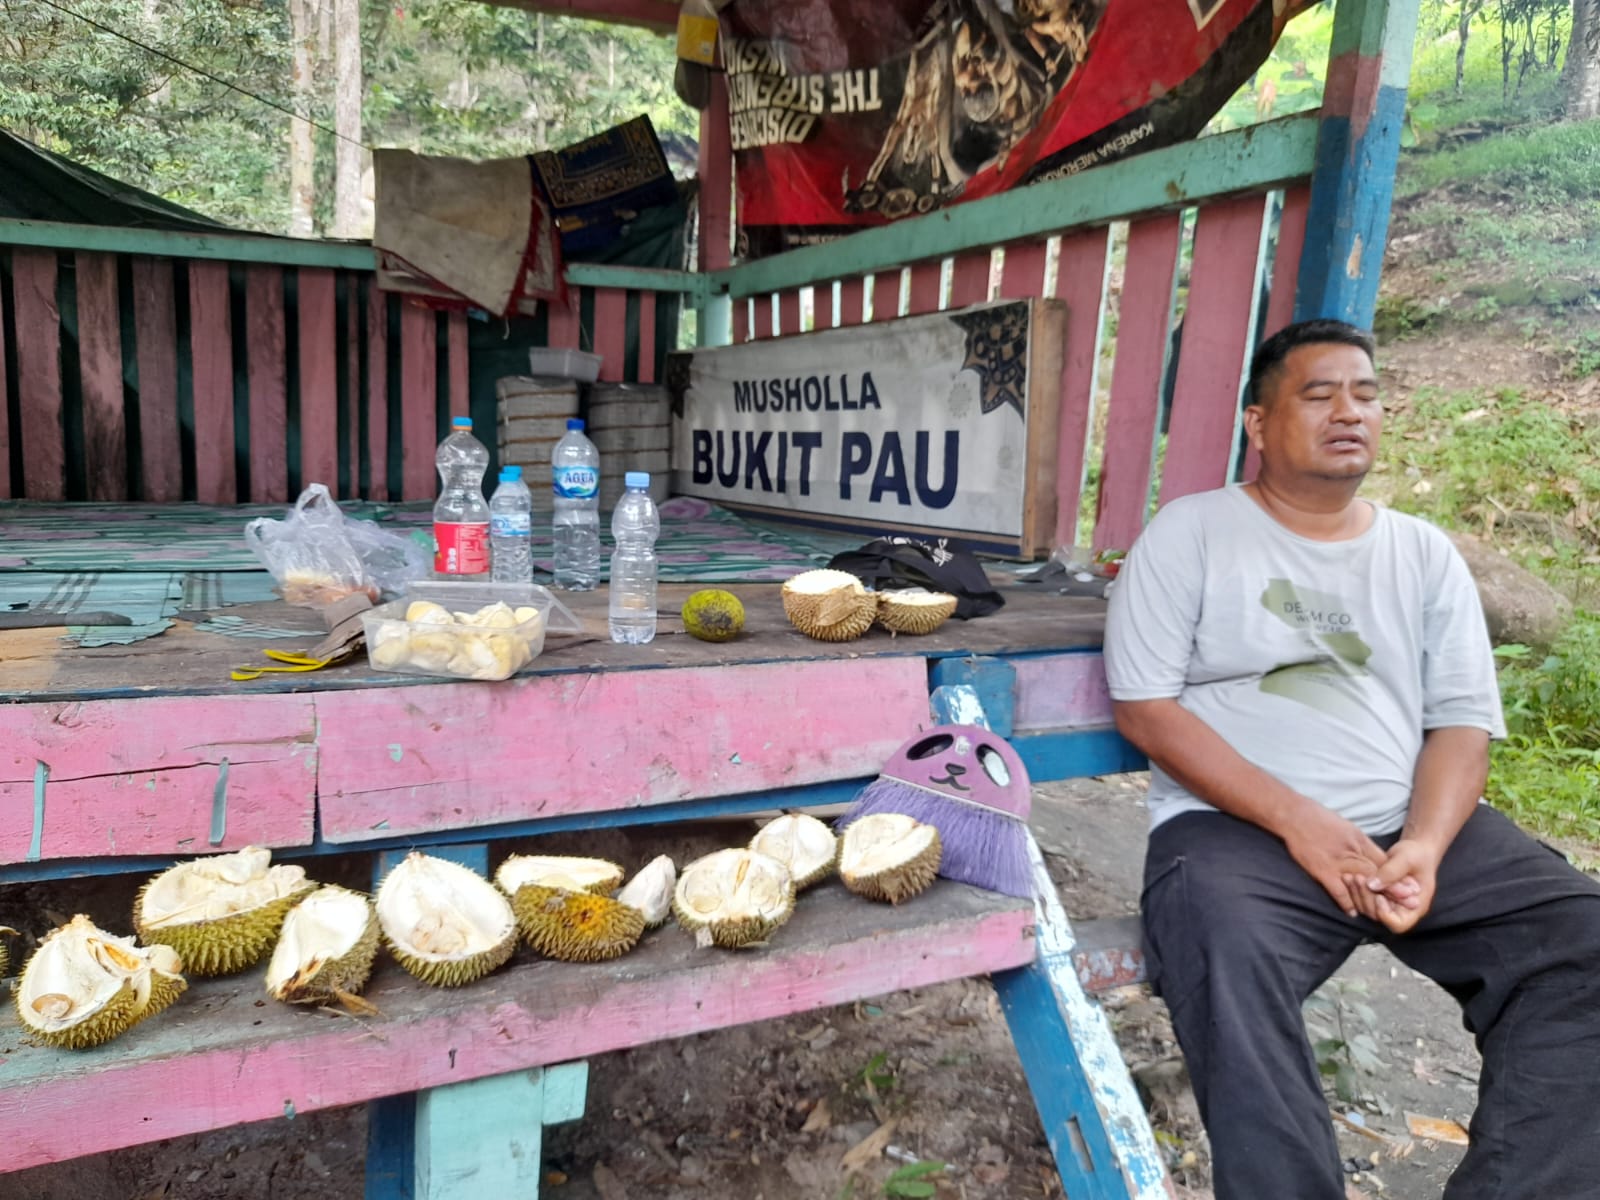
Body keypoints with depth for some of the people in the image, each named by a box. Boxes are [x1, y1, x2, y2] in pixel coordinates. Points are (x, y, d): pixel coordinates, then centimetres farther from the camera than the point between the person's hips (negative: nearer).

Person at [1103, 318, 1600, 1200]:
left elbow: (1462, 721, 9)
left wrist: (1424, 845, -13)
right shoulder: (1190, 532, 1)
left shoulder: (1425, 554, 14)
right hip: (1236, 828, -4)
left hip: (1411, 825, 5)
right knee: (1227, 974, -33)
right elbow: (1144, 705, -6)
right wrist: (1296, 819, -16)